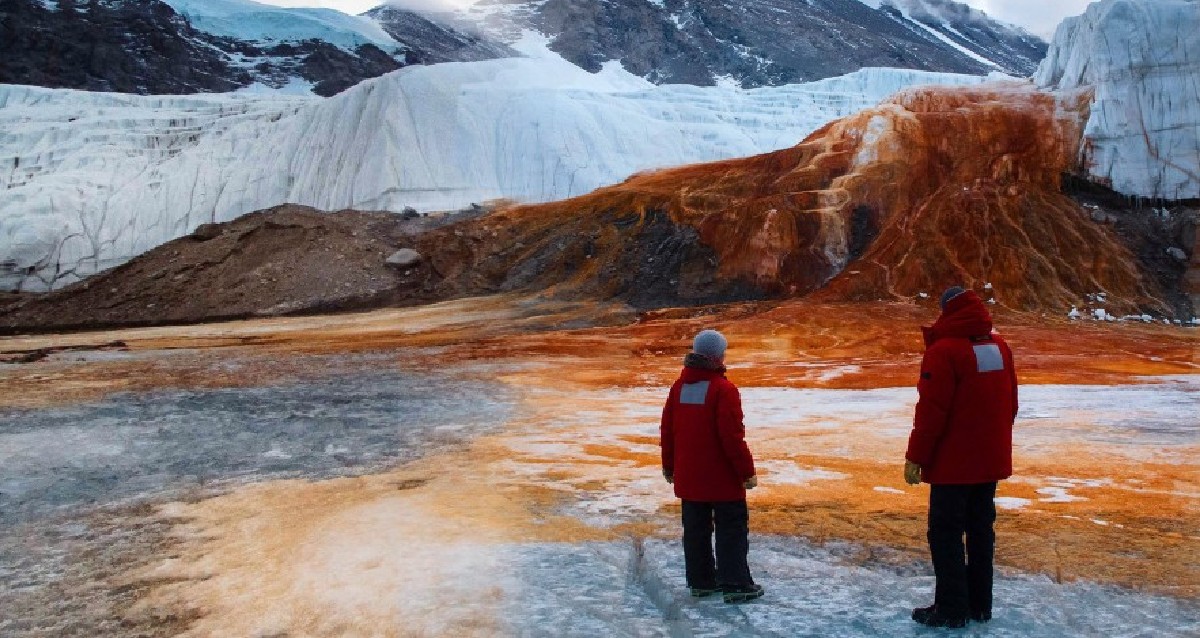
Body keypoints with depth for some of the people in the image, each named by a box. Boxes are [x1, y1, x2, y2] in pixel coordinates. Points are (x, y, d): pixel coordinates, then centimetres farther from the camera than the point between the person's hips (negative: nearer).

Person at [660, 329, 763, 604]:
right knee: (732, 528, 3)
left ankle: (700, 581, 21)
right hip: (722, 477, -6)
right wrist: (747, 471, -10)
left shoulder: (679, 386, 5)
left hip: (688, 476, 6)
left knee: (696, 529, 14)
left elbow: (667, 429, 11)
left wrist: (669, 466, 21)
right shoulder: (723, 389, -16)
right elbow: (733, 436, -18)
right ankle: (735, 585, 4)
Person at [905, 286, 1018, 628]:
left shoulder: (944, 350, -17)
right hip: (992, 460, 8)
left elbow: (931, 411, -19)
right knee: (981, 529, 14)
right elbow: (1011, 404, 14)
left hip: (954, 462, -7)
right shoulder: (999, 347, 7)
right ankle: (979, 605, 21)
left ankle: (951, 608, 5)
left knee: (945, 532, 1)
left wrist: (915, 456, -11)